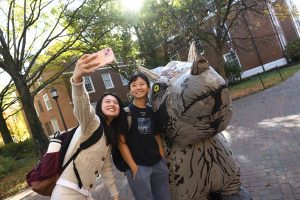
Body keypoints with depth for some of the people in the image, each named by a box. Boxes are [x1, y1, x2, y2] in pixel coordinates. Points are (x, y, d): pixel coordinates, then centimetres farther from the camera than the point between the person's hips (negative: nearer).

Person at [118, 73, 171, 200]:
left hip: (158, 164, 6)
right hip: (138, 166, -5)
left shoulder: (152, 111, 7)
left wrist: (162, 159, 5)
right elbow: (121, 142, -11)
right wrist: (133, 168, -12)